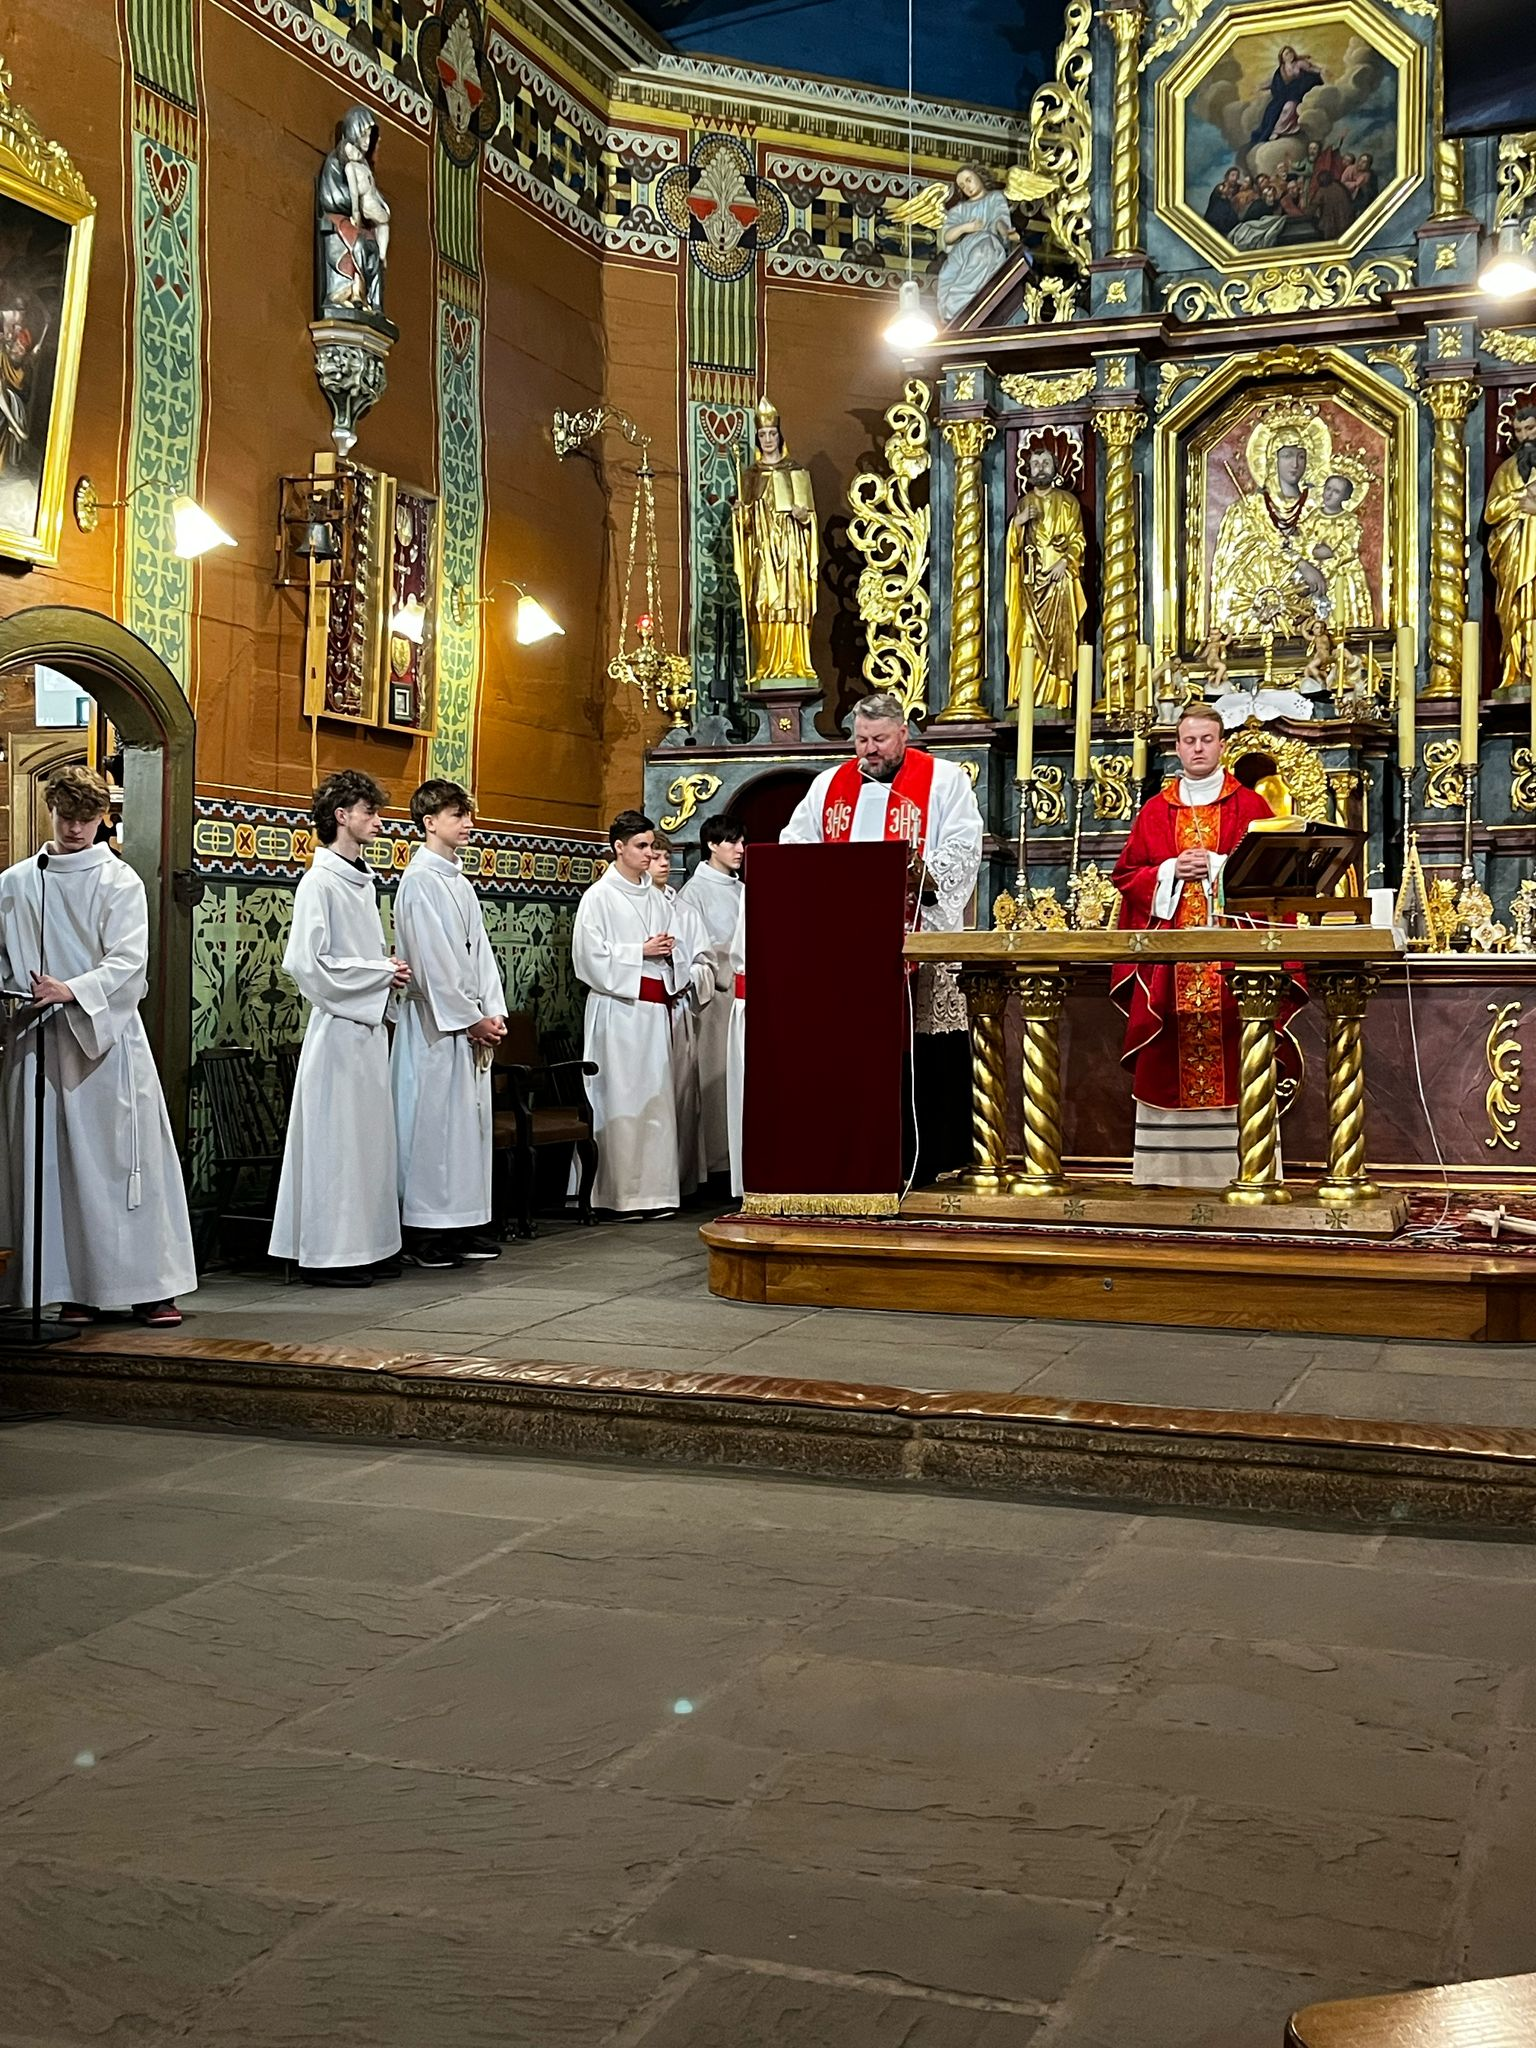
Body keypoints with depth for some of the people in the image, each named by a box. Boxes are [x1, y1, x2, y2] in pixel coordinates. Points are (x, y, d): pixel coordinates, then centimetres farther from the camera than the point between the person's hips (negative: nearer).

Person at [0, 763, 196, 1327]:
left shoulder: (119, 882, 2)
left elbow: (128, 963, -8)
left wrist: (71, 990, -23)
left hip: (105, 1036, -3)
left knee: (127, 1159, -3)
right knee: (52, 1163, 3)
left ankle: (150, 1286, 1)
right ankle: (73, 1288, 9)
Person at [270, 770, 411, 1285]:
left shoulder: (364, 880, 15)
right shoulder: (319, 882, -12)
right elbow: (306, 963, -19)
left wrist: (390, 972, 4)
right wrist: (381, 972, -14)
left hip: (369, 1026, 9)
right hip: (338, 1027, -9)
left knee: (368, 1136, 11)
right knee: (335, 1138, -4)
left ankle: (362, 1248, 19)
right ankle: (327, 1253, 2)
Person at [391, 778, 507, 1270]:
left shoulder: (460, 882, 16)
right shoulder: (420, 880, -11)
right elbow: (431, 962, -16)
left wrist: (494, 1012, 4)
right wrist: (470, 1019, -14)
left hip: (471, 1025, 9)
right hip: (436, 1025, -9)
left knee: (469, 1119, 10)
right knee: (432, 1121, -6)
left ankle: (462, 1225, 17)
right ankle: (423, 1234, 0)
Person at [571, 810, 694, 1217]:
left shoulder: (656, 898, 15)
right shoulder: (599, 896, -3)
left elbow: (677, 951, 20)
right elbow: (591, 954, -10)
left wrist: (670, 951, -3)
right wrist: (641, 951, -12)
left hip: (655, 1007, 6)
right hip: (617, 1006, -6)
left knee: (656, 1096, 4)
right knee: (621, 1097, -6)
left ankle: (653, 1190, 8)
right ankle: (621, 1194, -2)